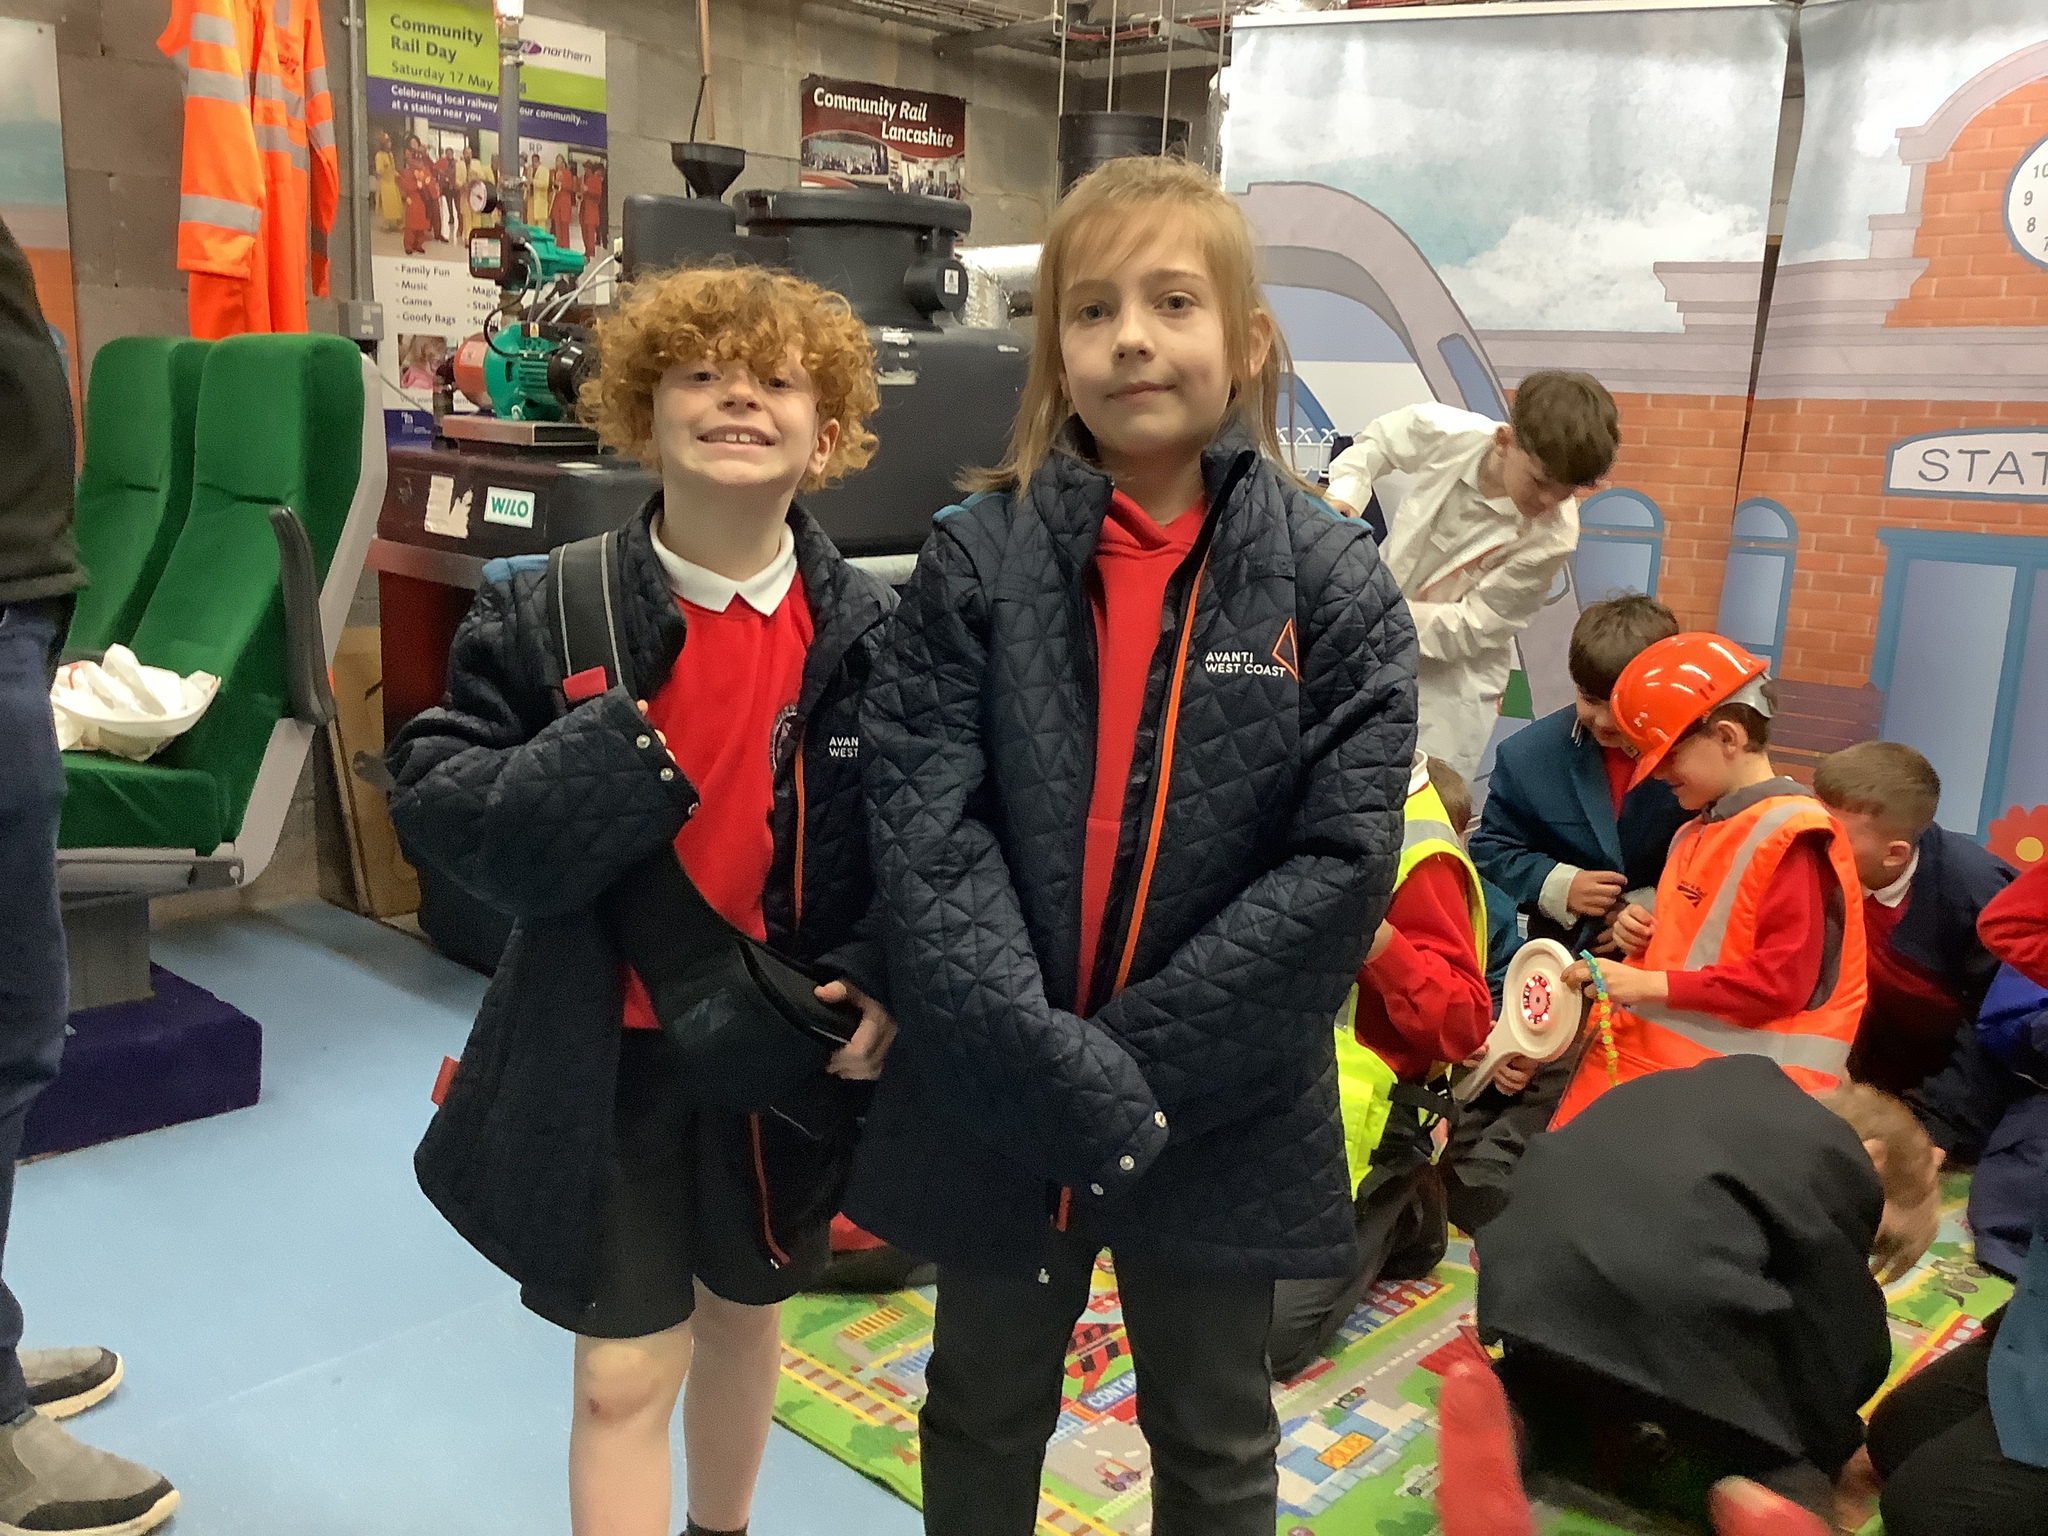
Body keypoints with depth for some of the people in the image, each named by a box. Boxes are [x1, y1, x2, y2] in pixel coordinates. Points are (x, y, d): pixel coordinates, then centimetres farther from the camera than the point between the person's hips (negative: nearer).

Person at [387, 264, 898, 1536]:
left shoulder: (871, 630, -6)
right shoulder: (540, 613, -11)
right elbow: (435, 805, -12)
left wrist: (882, 982, -13)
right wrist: (601, 763, -28)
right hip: (609, 1053, -2)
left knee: (742, 1317, 24)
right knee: (624, 1376, 5)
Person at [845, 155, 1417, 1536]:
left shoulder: (1331, 582, -8)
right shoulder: (976, 562, -8)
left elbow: (1341, 863, -14)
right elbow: (929, 832, -15)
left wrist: (1132, 1063, -18)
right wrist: (1054, 1073, -22)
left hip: (1224, 1115, 0)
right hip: (995, 1103, 1)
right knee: (984, 1422, 25)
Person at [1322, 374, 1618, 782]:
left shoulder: (1551, 537, -28)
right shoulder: (1445, 431, -22)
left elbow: (1472, 626, -21)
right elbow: (1377, 441, 2)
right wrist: (1344, 494, -16)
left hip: (1454, 671, -3)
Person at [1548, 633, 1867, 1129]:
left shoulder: (1791, 835, -10)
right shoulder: (1698, 830, 17)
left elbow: (1782, 980, -18)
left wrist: (1651, 985, -18)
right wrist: (1648, 938, 9)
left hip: (1735, 1084, -8)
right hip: (1640, 1055, 8)